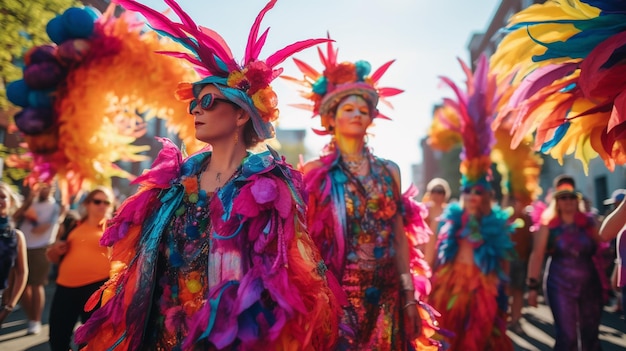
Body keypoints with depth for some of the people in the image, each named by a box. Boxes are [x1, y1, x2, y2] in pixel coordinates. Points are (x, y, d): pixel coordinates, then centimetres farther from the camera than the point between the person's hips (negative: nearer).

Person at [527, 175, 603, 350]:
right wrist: (532, 286, -12)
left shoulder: (589, 222, 4)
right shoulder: (548, 225, -5)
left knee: (591, 335, 12)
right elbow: (537, 255, -8)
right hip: (560, 285, -3)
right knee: (567, 336, -4)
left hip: (590, 284, 4)